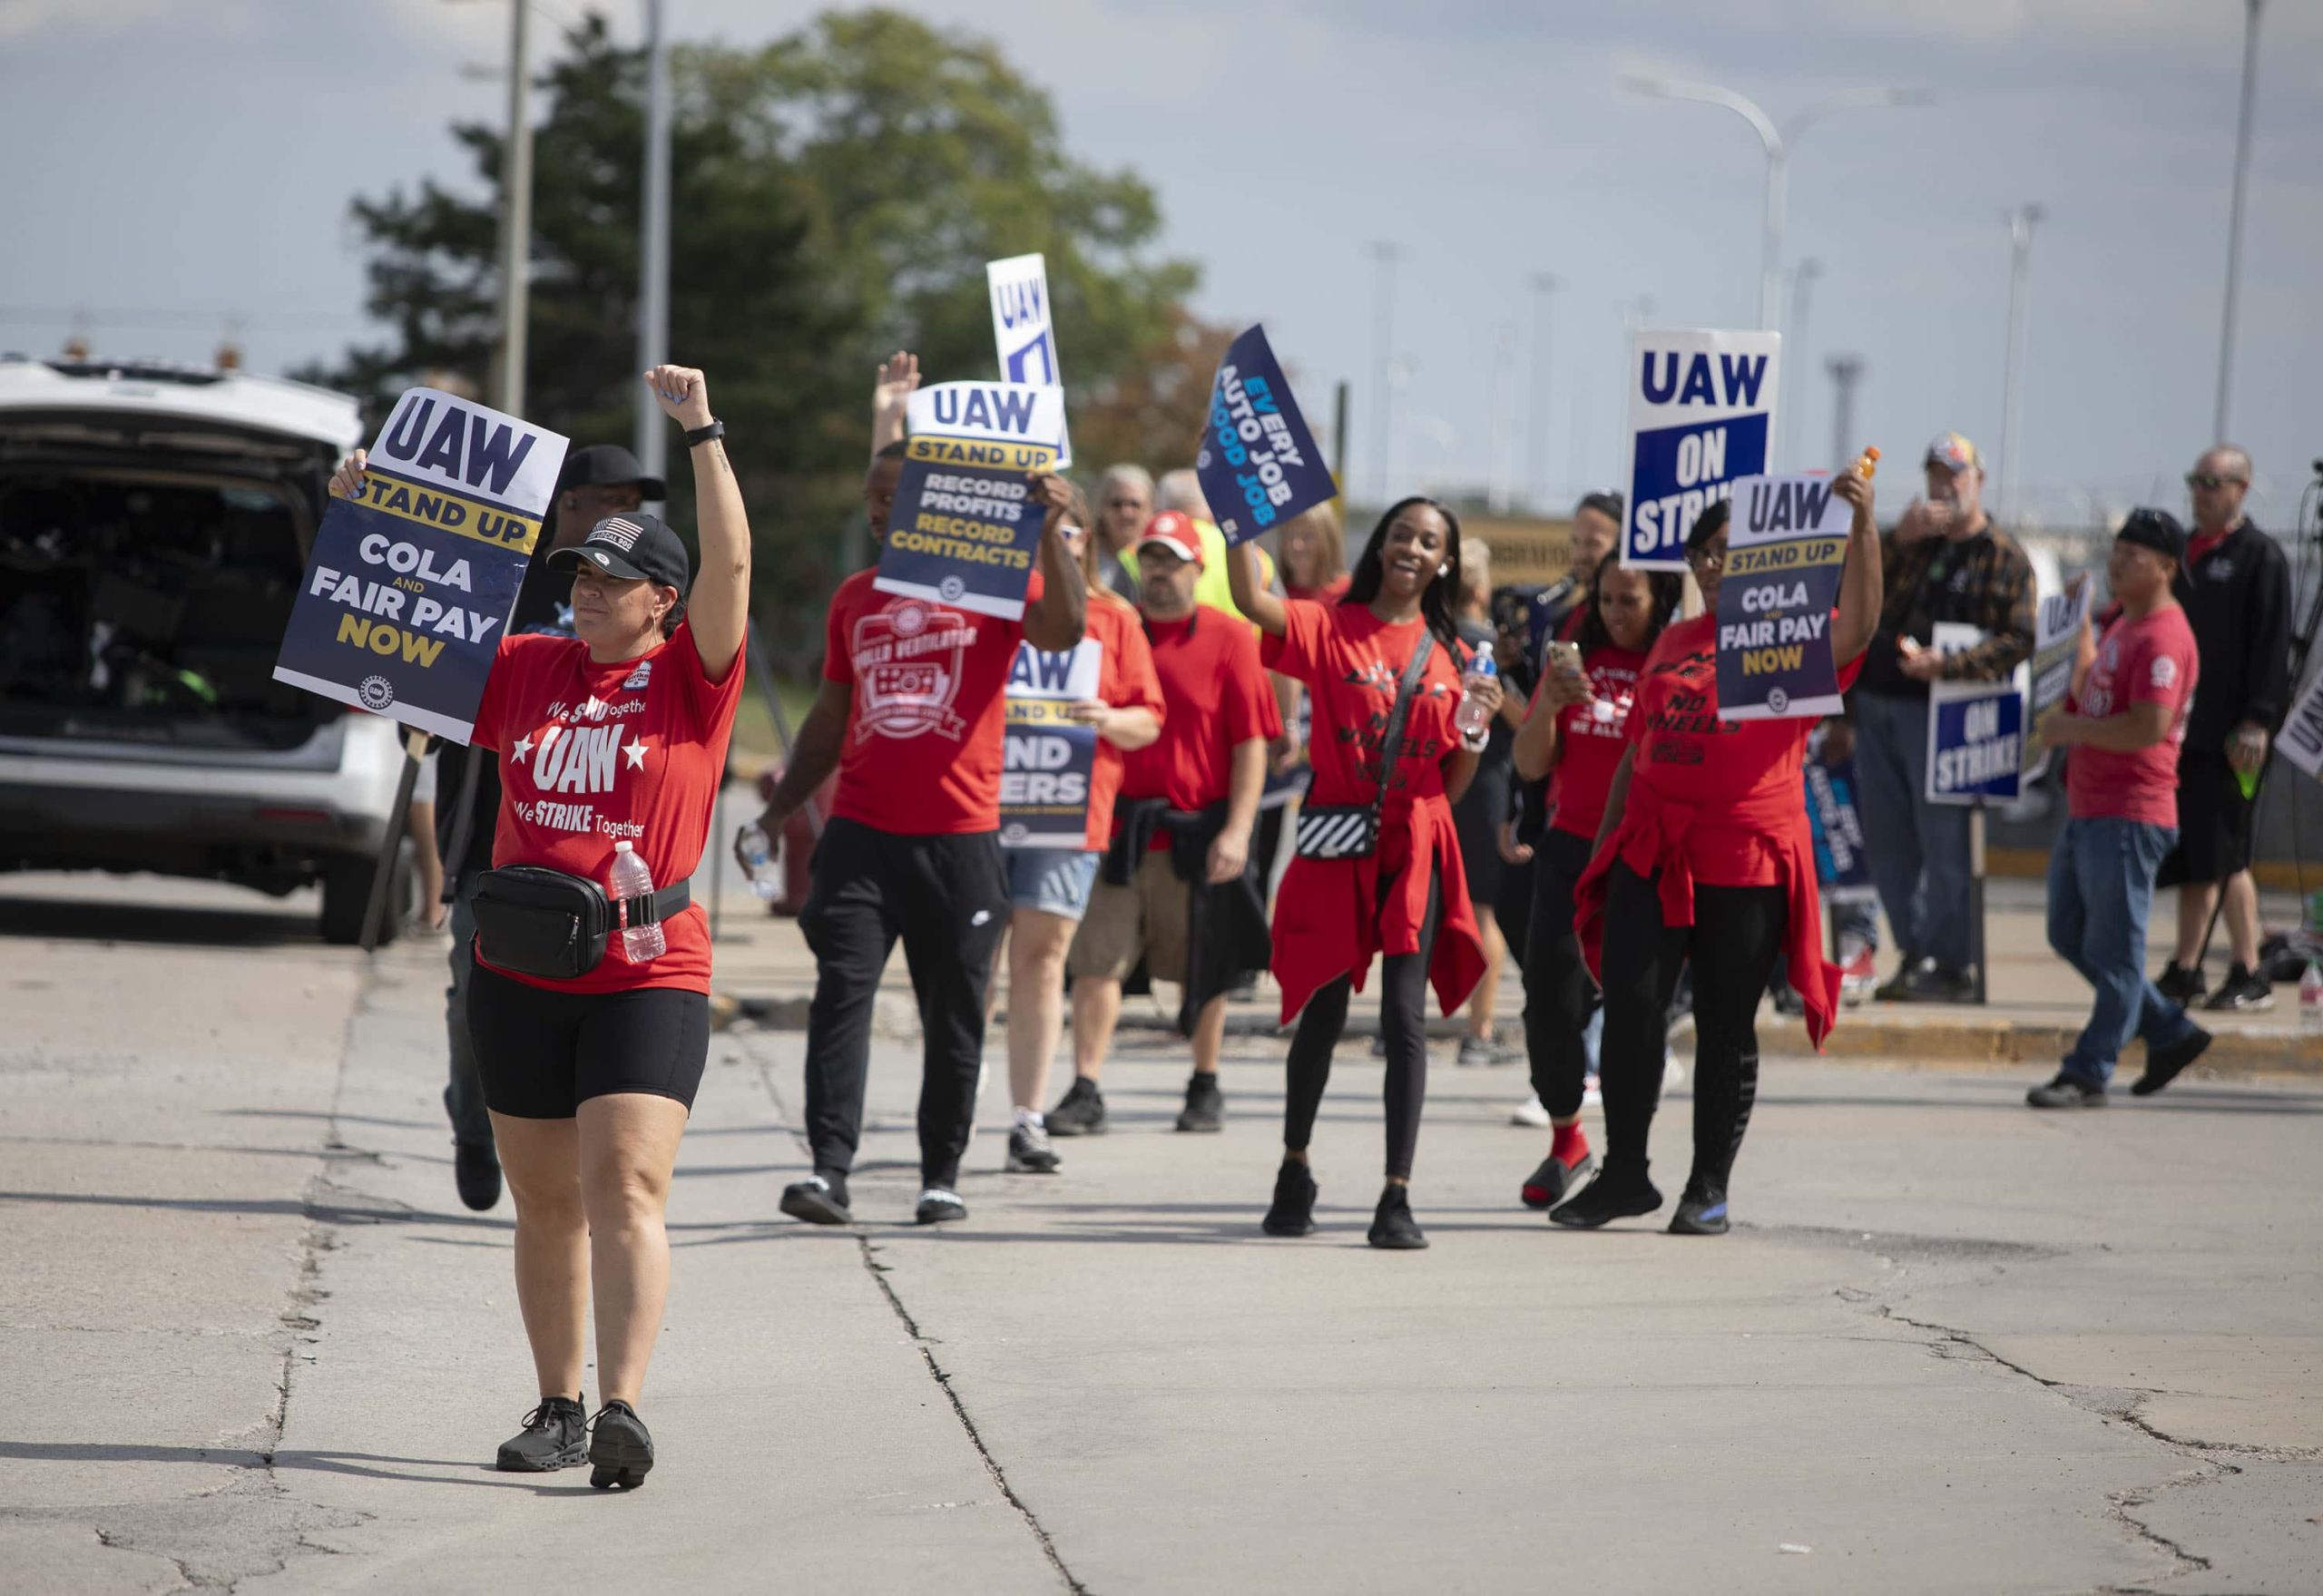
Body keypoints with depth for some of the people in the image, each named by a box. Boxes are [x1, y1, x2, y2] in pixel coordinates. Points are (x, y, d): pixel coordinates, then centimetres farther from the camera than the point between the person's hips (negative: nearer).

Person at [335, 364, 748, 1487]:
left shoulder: (691, 677, -2)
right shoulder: (525, 669, 9)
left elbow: (729, 566, -16)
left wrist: (702, 433, -21)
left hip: (648, 977, -5)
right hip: (519, 974, 5)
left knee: (624, 1186, -16)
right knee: (545, 1202, 11)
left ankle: (622, 1407, -23)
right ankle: (558, 1406, 21)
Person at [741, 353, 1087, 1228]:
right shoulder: (854, 598, 15)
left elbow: (1063, 632, -18)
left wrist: (1049, 532, -26)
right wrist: (778, 810, 15)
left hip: (960, 837, -3)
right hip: (861, 832, 3)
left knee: (954, 1010, 5)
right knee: (842, 990, -11)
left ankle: (942, 1175, 16)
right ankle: (829, 1168, -15)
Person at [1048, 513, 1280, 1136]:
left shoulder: (1229, 638, -2)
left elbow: (1252, 742, -5)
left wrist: (1237, 830, -13)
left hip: (1197, 837, -2)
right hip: (1117, 825, 2)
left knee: (1204, 969, 9)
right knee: (1097, 960, -4)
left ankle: (1206, 1087, 23)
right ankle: (1085, 1092, -4)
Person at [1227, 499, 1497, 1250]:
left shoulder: (1450, 655, 10)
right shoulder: (1330, 628, 2)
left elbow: (1453, 784, 11)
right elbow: (1251, 600, -18)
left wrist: (1478, 728, -6)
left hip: (1414, 848, 1)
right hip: (1338, 840, -1)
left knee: (1405, 1015, -7)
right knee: (1322, 1012, 7)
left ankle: (1397, 1197, -8)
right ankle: (1295, 1168, 28)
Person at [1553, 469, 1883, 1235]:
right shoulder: (1672, 644, 17)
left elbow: (1857, 626, -21)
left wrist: (1863, 524, -31)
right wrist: (1603, 843, 18)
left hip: (1746, 861, -4)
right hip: (1652, 850, 4)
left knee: (1727, 1026, 3)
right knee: (1629, 1008, -2)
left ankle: (1709, 1188, 11)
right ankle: (1623, 1174, 9)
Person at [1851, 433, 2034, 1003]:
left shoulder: (2003, 556, 2)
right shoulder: (1911, 543, 18)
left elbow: (2017, 640, -7)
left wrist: (1947, 663, -20)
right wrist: (1897, 542, -9)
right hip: (1877, 705, 6)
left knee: (1942, 842, -8)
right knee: (1887, 843, 8)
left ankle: (1949, 965, -3)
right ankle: (1914, 954, 17)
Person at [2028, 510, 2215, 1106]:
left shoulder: (2163, 637, -15)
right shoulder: (2124, 625, 17)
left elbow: (2148, 728, -25)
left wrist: (2069, 728, -15)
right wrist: (2081, 625, 19)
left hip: (2129, 817, -11)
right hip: (2086, 811, 11)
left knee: (2113, 950, -5)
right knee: (2070, 935, 16)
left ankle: (2088, 1075, -3)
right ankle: (2170, 1032, 24)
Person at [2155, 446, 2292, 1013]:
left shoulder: (2260, 557, -5)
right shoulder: (2183, 551, 16)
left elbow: (2271, 646, -11)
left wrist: (2257, 723, -17)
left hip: (2227, 734, -7)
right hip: (2179, 728, 7)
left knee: (2223, 856, -7)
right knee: (2190, 858, 9)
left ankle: (2249, 976, -2)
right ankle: (2186, 969, 13)